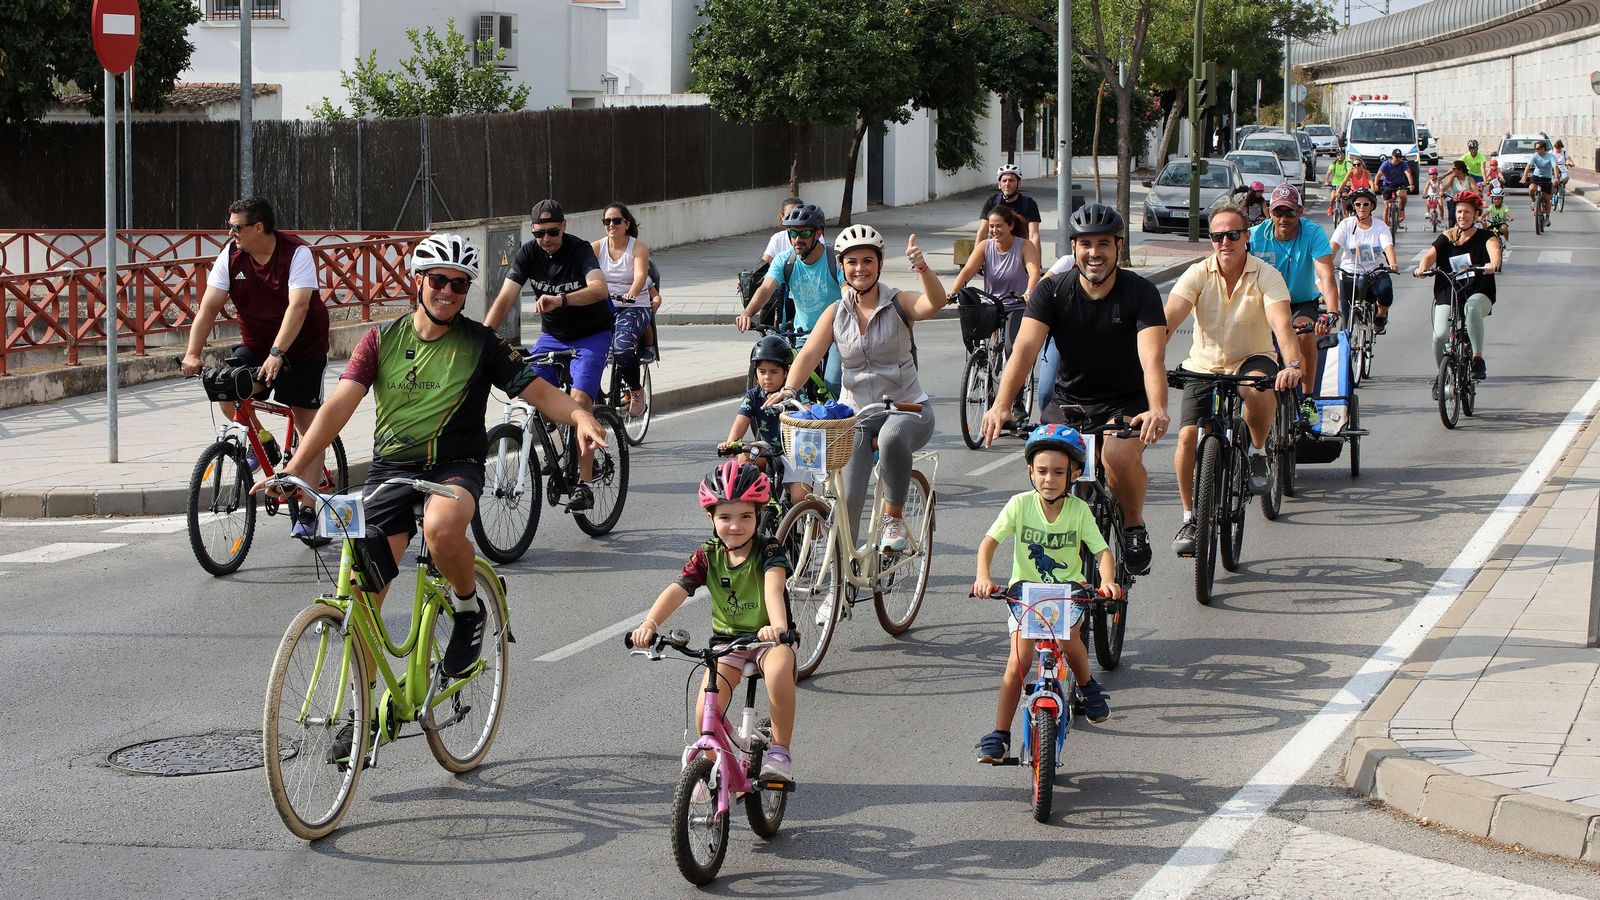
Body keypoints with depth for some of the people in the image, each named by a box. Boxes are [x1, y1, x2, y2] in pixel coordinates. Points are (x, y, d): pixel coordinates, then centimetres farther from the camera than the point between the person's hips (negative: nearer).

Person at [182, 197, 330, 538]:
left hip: (302, 348, -4)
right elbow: (209, 307, -11)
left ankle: (307, 510, 3)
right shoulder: (231, 256, -8)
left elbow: (297, 306, -32)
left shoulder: (296, 253, -21)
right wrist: (192, 353, -25)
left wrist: (277, 354, -44)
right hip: (255, 346, 4)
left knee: (308, 428, -6)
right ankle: (263, 443, 7)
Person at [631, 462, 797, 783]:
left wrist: (777, 627, -55)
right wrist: (649, 624, -39)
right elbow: (676, 591, -19)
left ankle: (779, 751, -20)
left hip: (768, 638, -3)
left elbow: (773, 588, -34)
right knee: (705, 714, -18)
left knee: (779, 670, -38)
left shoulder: (769, 551, -14)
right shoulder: (707, 556, -5)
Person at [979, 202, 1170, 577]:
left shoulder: (1140, 292, -14)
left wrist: (1158, 410, -47)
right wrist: (999, 406, -38)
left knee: (1119, 454, -32)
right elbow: (1024, 349, -21)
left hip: (1125, 401, -3)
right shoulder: (1052, 291, -9)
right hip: (1070, 400, 3)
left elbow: (1152, 357, -27)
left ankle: (1134, 528, -3)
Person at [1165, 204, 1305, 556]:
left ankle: (1258, 450, -8)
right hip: (1204, 365, 2)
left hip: (1252, 359, -2)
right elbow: (1169, 318, -21)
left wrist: (1293, 364, -48)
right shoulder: (1198, 274, -9)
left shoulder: (1266, 276, -14)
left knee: (1259, 388, -38)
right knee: (1188, 436, -15)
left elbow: (1282, 322, -29)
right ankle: (1190, 518, 4)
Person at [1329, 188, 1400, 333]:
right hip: (1350, 274, 0)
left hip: (1375, 272, 0)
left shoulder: (1380, 226, -2)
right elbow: (1334, 245, -15)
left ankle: (1380, 316, -1)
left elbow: (1388, 246, -17)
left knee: (1385, 289, -31)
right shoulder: (1346, 225, -2)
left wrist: (1393, 264, -39)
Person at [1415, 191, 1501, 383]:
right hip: (1447, 295, 2)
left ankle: (1478, 359, -34)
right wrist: (1422, 267, -27)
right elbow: (1430, 255, -3)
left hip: (1479, 294, -2)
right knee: (1440, 335, -17)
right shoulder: (1446, 238, 11)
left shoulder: (1485, 237, 4)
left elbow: (1494, 250, -18)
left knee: (1472, 307, -39)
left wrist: (1493, 264, -42)